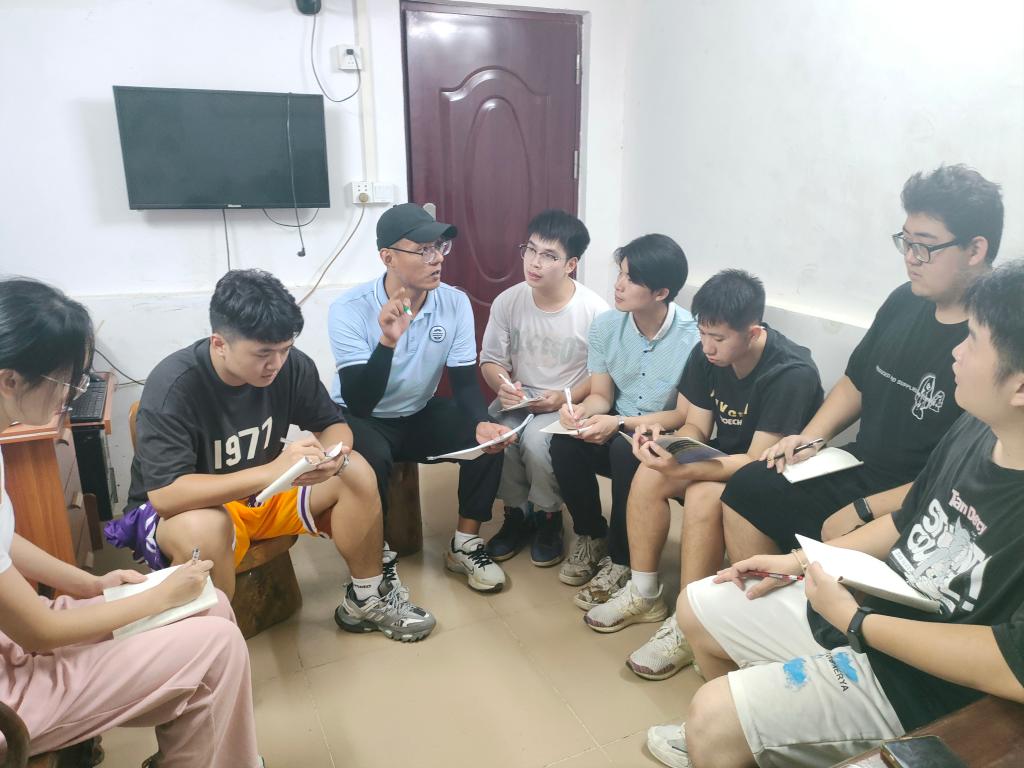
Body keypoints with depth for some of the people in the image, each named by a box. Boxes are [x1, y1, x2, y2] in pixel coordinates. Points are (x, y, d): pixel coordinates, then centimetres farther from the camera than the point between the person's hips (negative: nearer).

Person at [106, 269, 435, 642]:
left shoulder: (291, 365, -15)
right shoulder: (172, 386, -29)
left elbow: (333, 424, -3)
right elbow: (165, 494, -35)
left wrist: (334, 455, -28)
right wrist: (272, 471, -45)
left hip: (264, 493, 5)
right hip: (185, 509, -5)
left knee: (356, 472, -15)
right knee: (204, 529, -40)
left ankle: (366, 599, 2)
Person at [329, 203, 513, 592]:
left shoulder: (456, 303, -12)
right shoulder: (349, 309, -24)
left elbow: (465, 383, -10)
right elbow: (358, 404, -29)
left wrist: (482, 424, -32)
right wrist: (388, 340, -43)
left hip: (421, 414, 4)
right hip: (364, 419, -4)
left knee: (488, 438, -19)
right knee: (371, 458, -35)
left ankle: (465, 544, 1)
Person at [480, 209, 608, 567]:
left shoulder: (594, 310, -16)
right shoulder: (507, 302, -7)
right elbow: (490, 361, 3)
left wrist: (566, 398, -22)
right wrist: (502, 384, -18)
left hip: (570, 403, -3)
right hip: (518, 398, 3)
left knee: (537, 440, -31)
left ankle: (548, 518, -1)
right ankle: (517, 513, 2)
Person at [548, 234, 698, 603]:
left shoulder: (693, 338, -21)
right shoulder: (606, 325, -7)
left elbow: (687, 415, -16)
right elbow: (601, 395, 1)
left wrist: (619, 424, -27)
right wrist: (582, 410, -23)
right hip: (618, 426, 4)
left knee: (627, 452, -35)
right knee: (564, 444, -24)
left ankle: (620, 562, -12)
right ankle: (591, 535, 3)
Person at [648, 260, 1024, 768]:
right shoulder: (975, 430, -3)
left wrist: (855, 621, -24)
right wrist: (802, 560, 5)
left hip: (916, 686, -8)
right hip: (866, 599, 8)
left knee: (713, 714, -16)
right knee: (697, 608, 14)